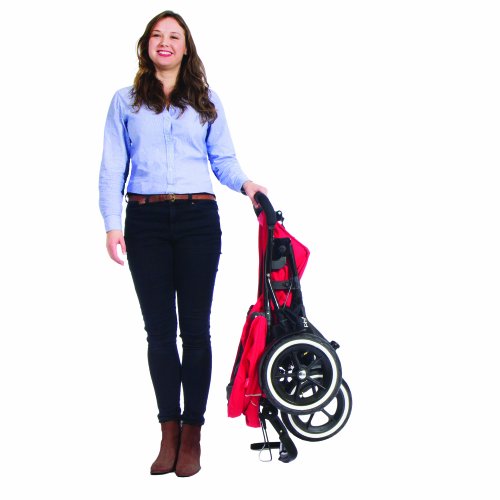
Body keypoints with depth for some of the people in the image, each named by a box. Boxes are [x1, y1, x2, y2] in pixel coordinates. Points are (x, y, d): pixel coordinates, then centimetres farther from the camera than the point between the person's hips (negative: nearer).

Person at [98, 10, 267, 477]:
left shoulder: (207, 102, 14)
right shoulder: (125, 101, 11)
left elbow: (223, 159, 12)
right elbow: (112, 168, 6)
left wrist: (244, 183, -9)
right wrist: (112, 223, -4)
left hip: (198, 218, 0)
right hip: (146, 220, 0)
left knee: (195, 327, 0)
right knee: (159, 329, 2)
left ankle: (191, 434, 8)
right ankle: (169, 432, 11)